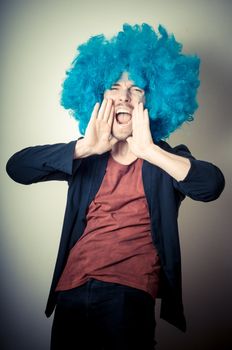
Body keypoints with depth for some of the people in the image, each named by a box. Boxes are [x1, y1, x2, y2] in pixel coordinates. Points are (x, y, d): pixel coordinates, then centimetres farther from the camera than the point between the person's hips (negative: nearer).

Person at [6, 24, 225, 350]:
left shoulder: (166, 158, 6)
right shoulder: (87, 157, 12)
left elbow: (212, 185, -16)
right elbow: (17, 167, -2)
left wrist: (148, 150, -22)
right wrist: (84, 148, -13)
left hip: (130, 292, -3)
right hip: (72, 289, 3)